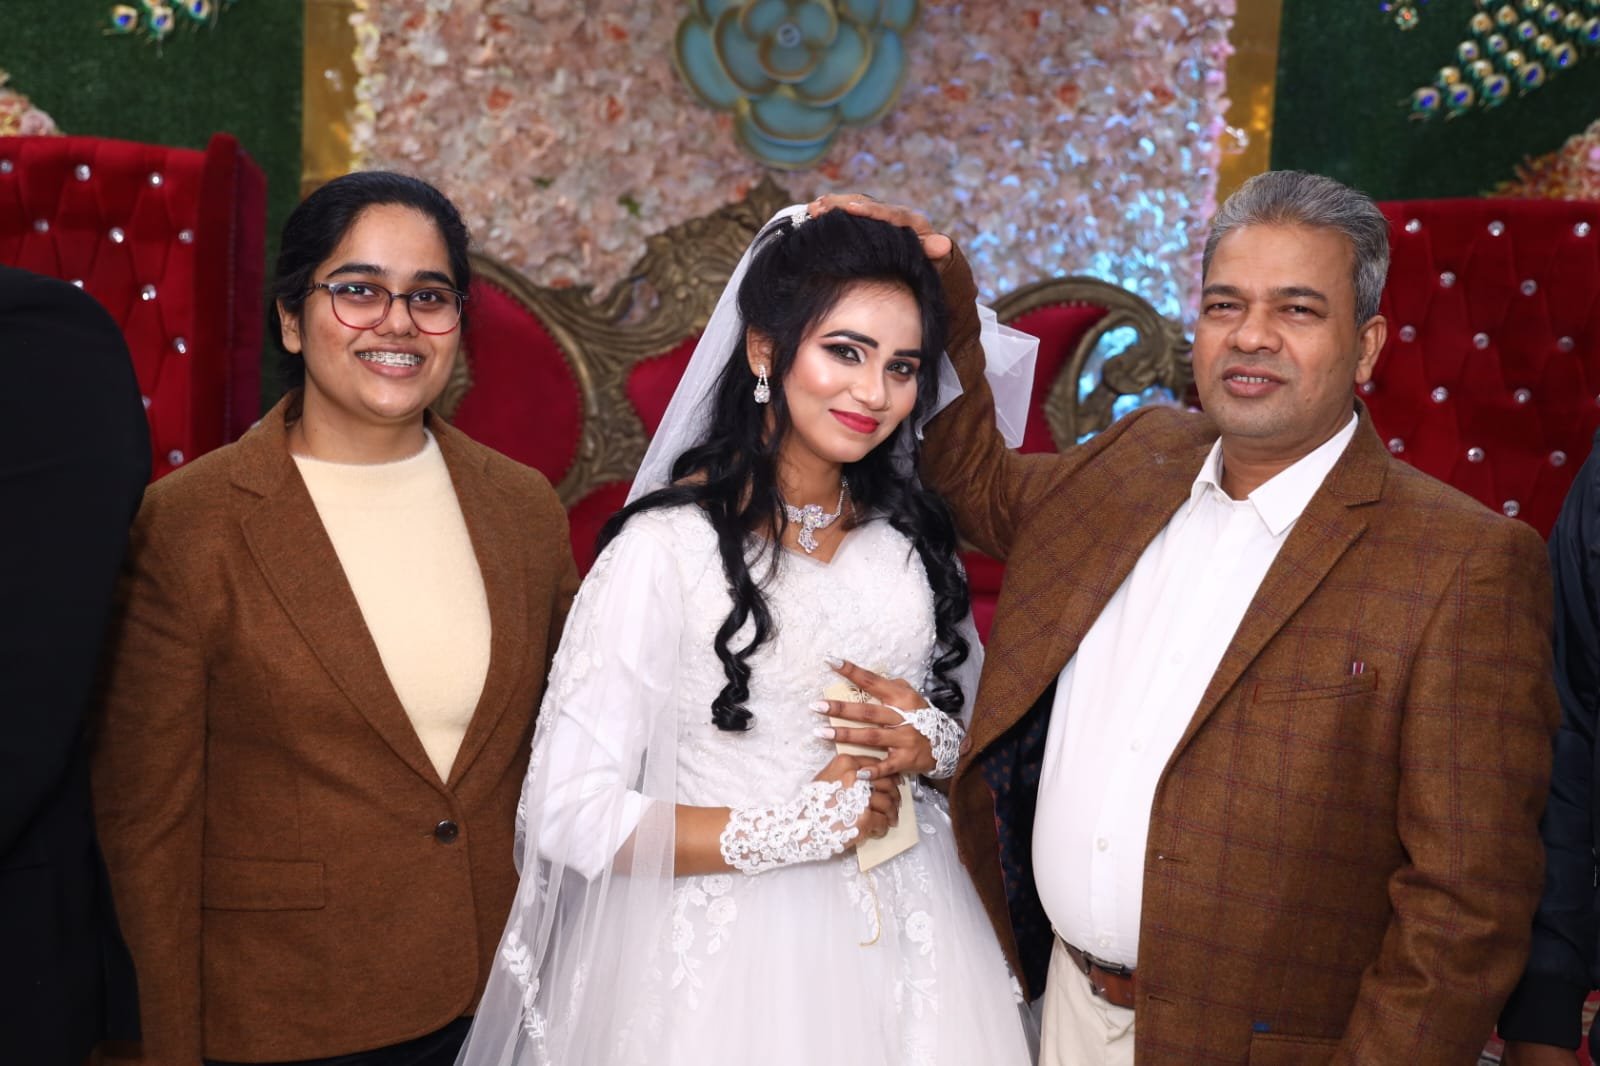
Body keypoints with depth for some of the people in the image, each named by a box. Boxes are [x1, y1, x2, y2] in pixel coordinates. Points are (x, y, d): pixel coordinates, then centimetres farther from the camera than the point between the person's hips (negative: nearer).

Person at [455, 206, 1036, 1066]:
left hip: (908, 935, 5)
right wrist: (794, 829, -17)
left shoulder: (912, 535, 0)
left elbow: (974, 712, 13)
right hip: (729, 956, -5)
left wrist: (930, 740, -9)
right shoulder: (670, 543, -17)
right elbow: (572, 815, -18)